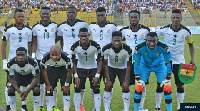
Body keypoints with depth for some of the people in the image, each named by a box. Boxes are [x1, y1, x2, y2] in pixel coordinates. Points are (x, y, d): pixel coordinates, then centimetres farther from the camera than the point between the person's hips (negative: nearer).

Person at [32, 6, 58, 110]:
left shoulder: (55, 26, 0)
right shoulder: (36, 27, 2)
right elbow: (34, 43, 4)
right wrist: (33, 54, -5)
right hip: (40, 58, 1)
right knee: (41, 82, 8)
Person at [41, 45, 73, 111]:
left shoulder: (66, 58, -39)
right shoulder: (45, 58, -35)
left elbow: (69, 71, -20)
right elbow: (44, 71, -15)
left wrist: (66, 84, -12)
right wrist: (47, 85, -9)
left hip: (64, 68, -1)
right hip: (51, 68, 1)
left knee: (66, 90, -8)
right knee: (49, 89, -3)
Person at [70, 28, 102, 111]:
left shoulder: (95, 46, -24)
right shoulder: (75, 46, -21)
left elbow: (100, 61, -13)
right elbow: (73, 62, -9)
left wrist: (97, 76, -19)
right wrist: (76, 76, -15)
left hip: (93, 68, -1)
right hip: (80, 69, 1)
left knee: (96, 91, -6)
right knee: (77, 90, -5)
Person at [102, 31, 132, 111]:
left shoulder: (127, 50, -31)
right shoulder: (106, 49, -29)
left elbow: (128, 66, -18)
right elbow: (106, 65, -16)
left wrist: (126, 81, -20)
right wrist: (108, 80, -18)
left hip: (123, 68, 0)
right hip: (111, 68, 1)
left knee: (126, 88, -6)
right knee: (108, 88, -7)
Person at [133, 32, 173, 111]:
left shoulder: (163, 47, -31)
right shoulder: (140, 47, -31)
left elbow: (169, 62, -19)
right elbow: (136, 63, -19)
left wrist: (168, 79, -19)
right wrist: (138, 79, -21)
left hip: (159, 66, 0)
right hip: (145, 65, 0)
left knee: (167, 87, -9)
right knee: (139, 87, -9)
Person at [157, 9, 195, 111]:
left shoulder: (186, 31, -6)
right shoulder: (164, 29, -11)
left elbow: (191, 45, 8)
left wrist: (192, 59, 0)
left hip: (179, 61, 1)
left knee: (180, 85, 5)